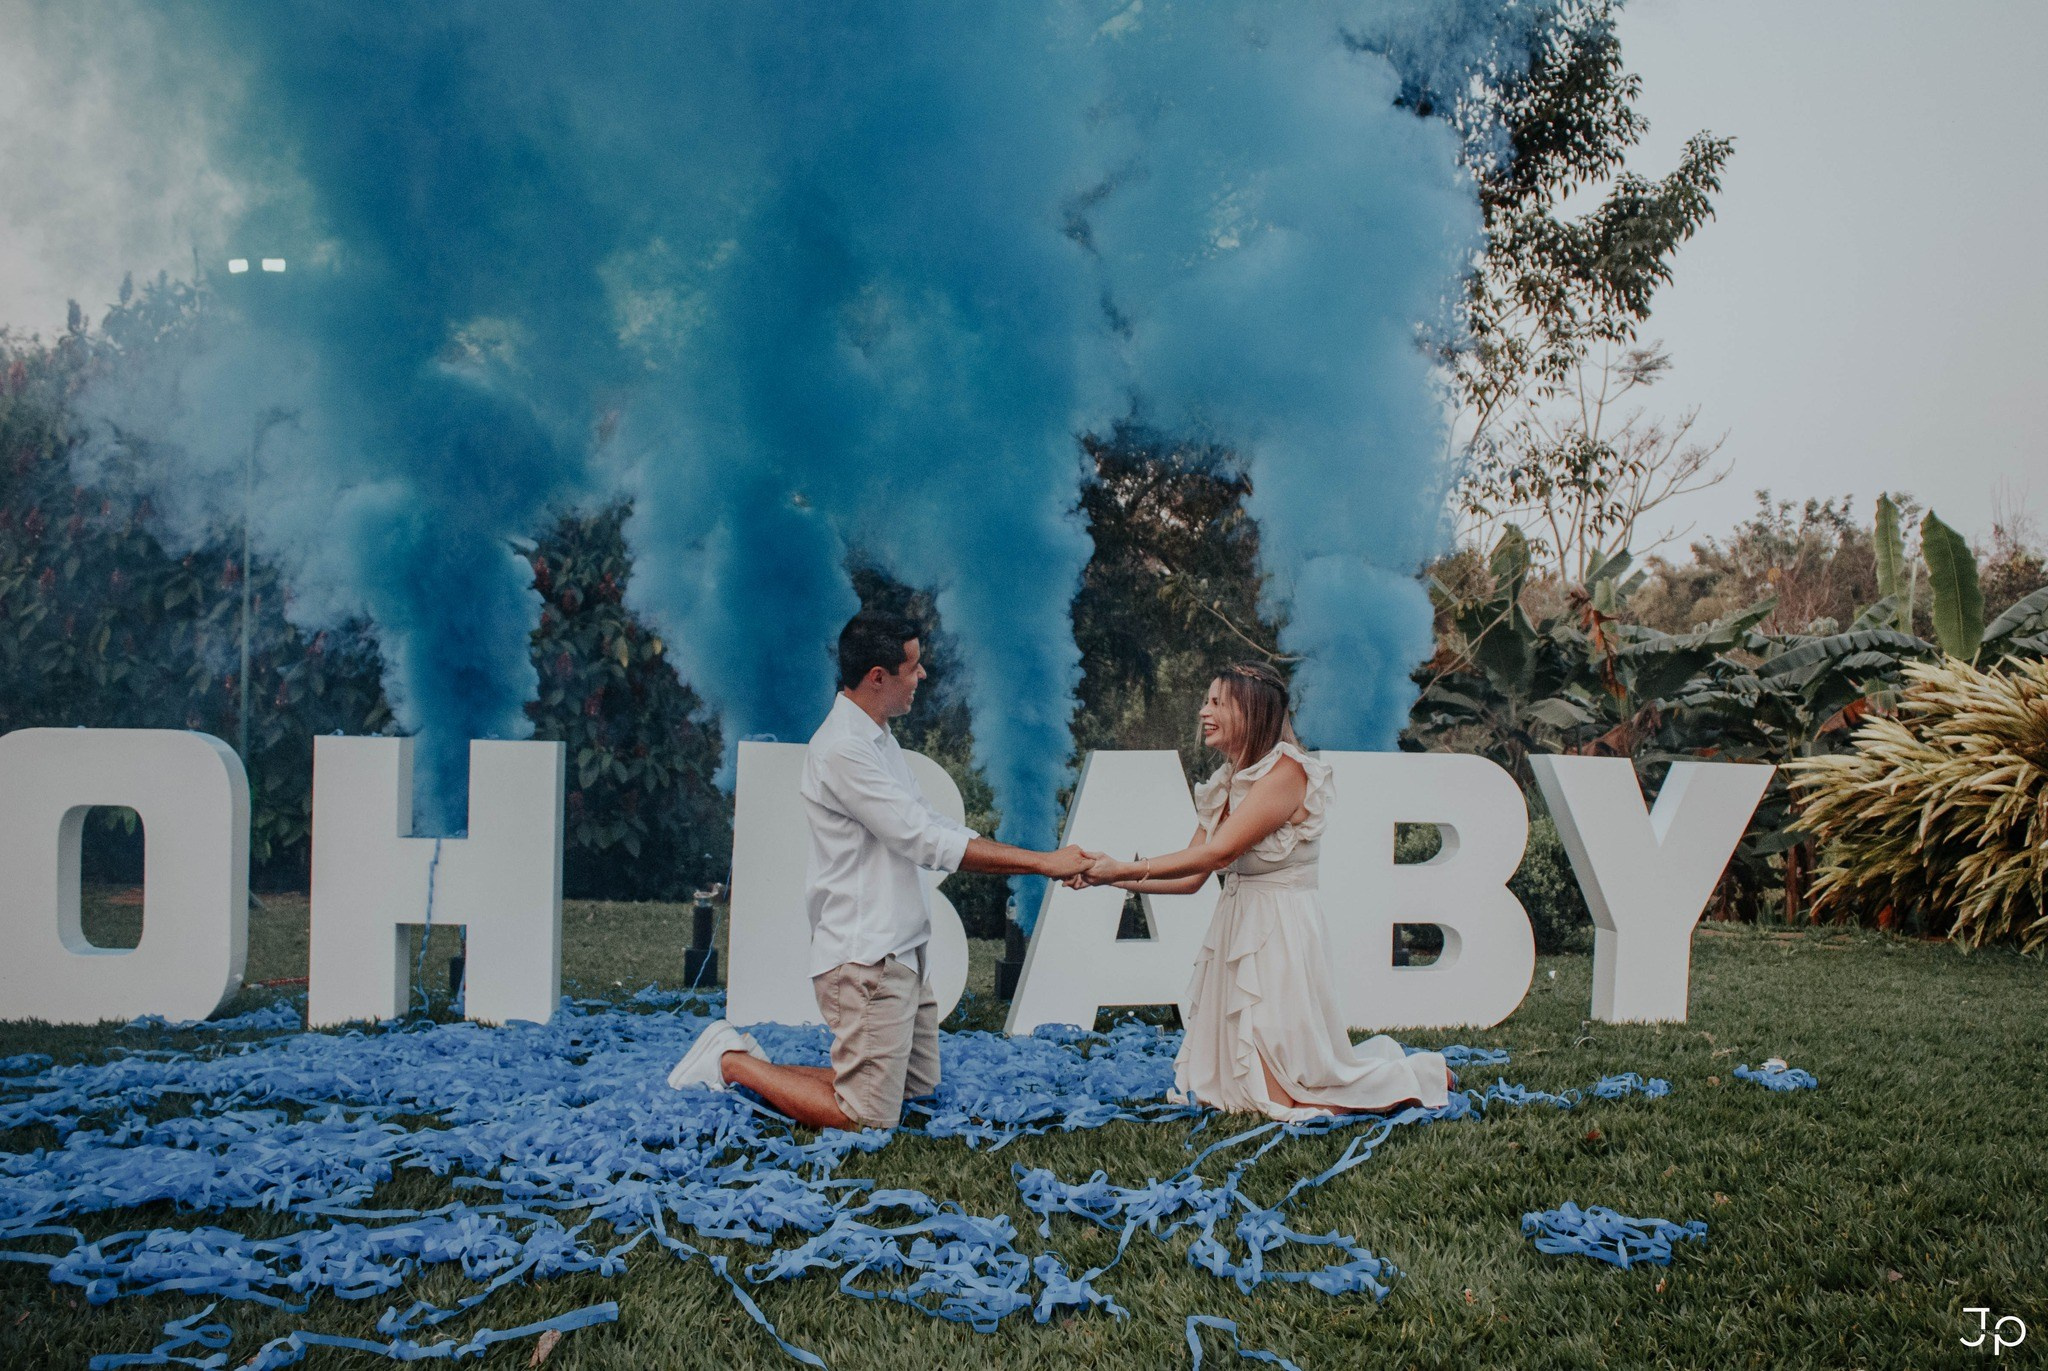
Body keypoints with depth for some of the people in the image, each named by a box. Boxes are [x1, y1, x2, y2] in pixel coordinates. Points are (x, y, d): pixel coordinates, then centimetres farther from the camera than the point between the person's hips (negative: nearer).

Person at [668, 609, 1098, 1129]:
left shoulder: (879, 740, 14)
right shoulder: (841, 749, -18)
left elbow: (932, 830, 14)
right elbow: (925, 840, -21)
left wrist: (1037, 861, 4)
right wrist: (1040, 862, -18)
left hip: (901, 951, 10)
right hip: (865, 957, -10)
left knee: (921, 1085, 16)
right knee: (867, 1117, -8)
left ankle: (753, 1066, 19)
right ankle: (732, 1061, 7)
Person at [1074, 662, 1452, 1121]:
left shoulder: (1287, 771, -15)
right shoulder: (1227, 782, 12)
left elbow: (1218, 854, -21)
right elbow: (1191, 878, 9)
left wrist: (1125, 869, -19)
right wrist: (1109, 877, 0)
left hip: (1281, 934, -9)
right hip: (1235, 928, 9)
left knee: (1291, 1091, -6)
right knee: (1229, 1078, 13)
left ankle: (1426, 1074, 18)